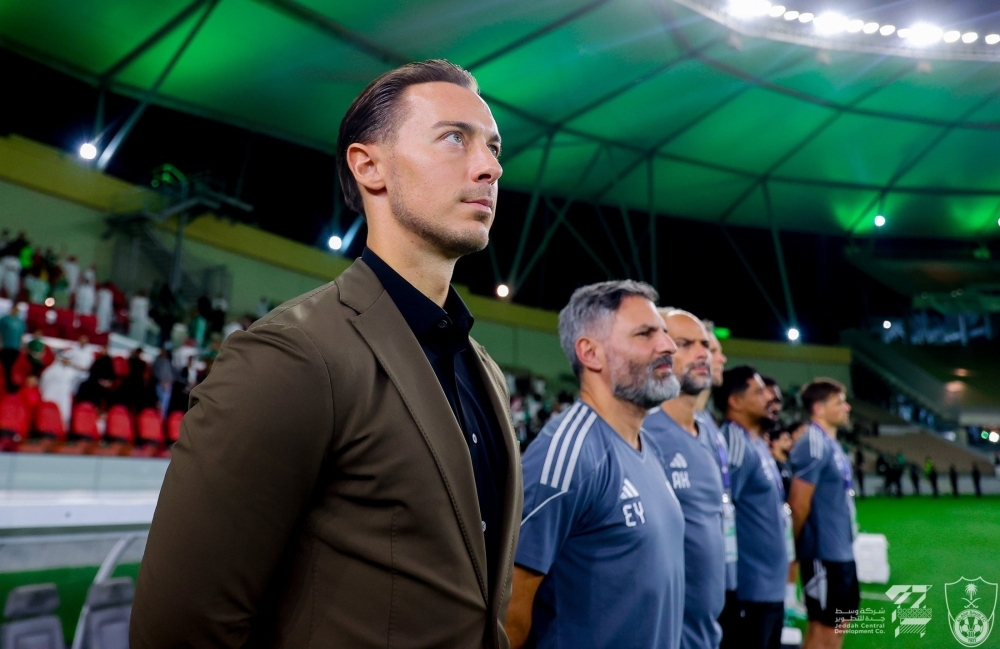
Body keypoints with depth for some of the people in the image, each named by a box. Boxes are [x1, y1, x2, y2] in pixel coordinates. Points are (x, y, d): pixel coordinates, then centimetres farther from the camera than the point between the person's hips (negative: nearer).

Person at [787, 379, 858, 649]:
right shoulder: (814, 445, -18)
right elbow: (798, 504, -20)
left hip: (841, 551, 10)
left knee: (839, 624, 17)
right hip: (824, 553, -10)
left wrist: (844, 541, 13)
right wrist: (802, 544, -8)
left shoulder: (830, 444, 13)